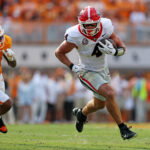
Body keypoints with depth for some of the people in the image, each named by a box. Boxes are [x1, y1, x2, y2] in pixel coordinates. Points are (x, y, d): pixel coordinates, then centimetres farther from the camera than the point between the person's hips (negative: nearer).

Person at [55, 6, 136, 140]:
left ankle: (81, 113, 55)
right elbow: (59, 53, -12)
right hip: (88, 72, -6)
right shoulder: (75, 37, -27)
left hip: (103, 70, 6)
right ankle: (123, 129, -15)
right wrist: (72, 67, -24)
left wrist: (113, 51, -31)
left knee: (99, 104, 22)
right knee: (110, 94, -26)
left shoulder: (106, 28, -18)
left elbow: (122, 48, -9)